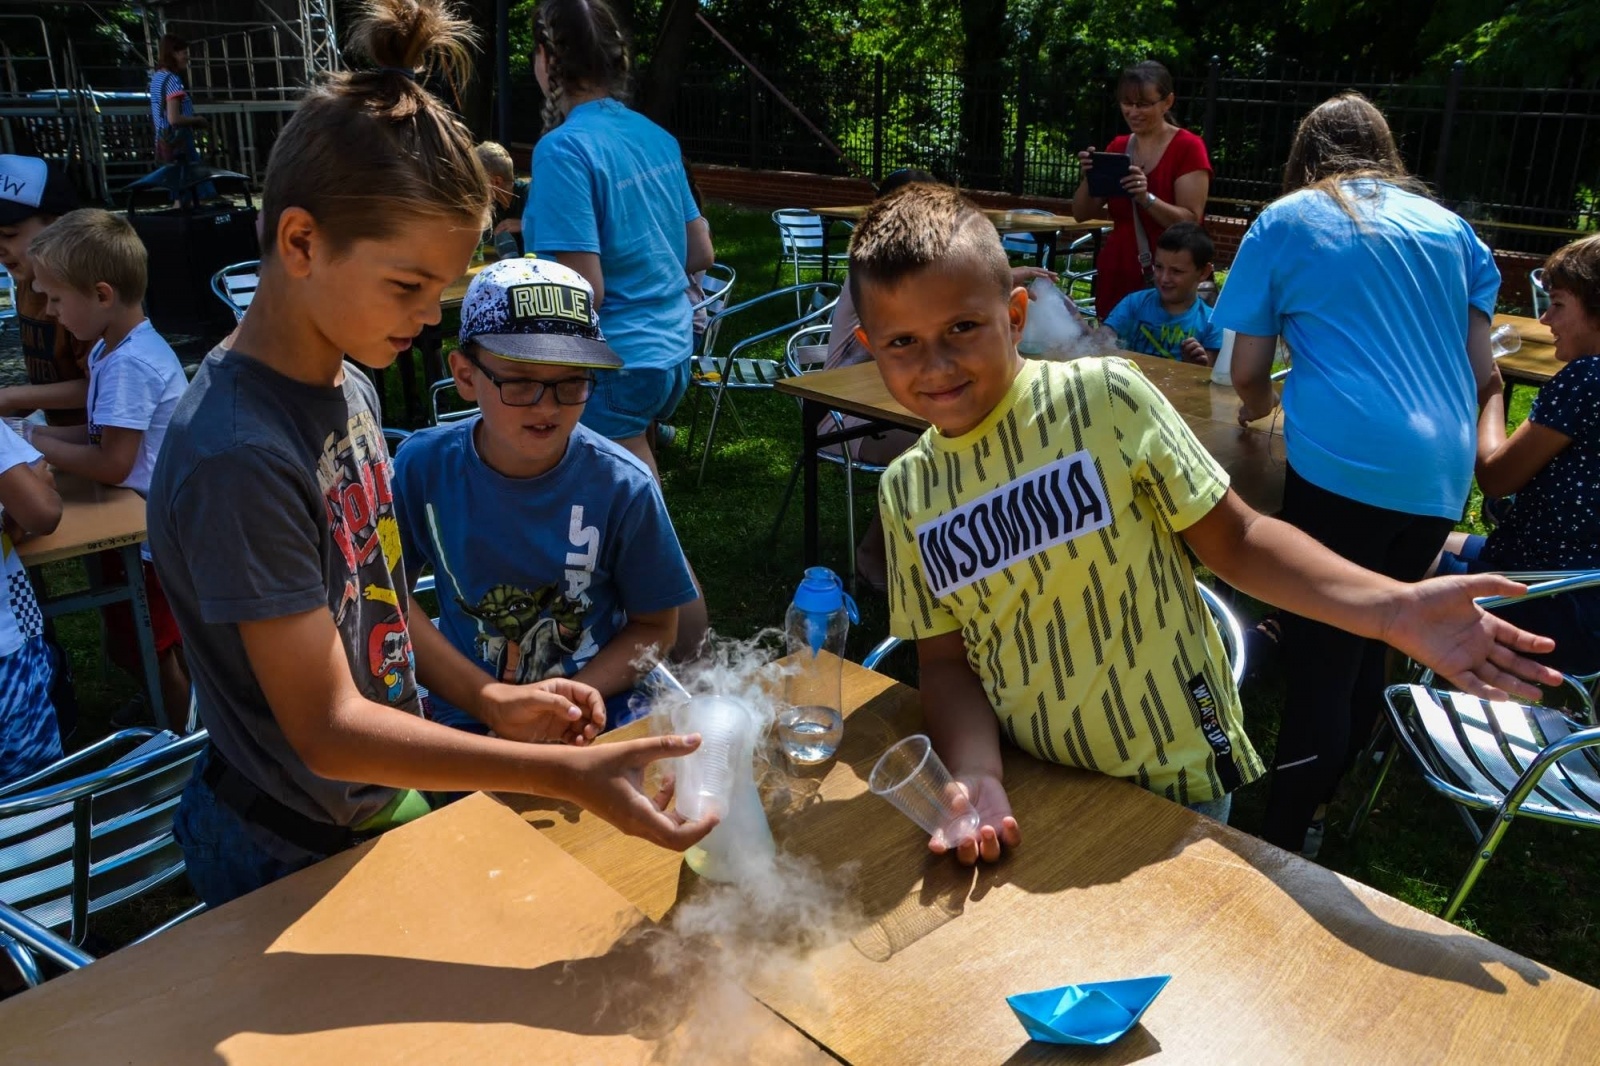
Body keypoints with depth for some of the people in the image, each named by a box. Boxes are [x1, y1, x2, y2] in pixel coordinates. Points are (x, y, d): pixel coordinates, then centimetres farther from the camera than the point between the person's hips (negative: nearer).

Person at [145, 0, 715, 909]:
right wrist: (568, 775, -33)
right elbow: (328, 728, -27)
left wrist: (489, 699, -3)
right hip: (289, 860, -7)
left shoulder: (350, 386, -3)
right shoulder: (237, 454, -29)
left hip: (391, 800, 8)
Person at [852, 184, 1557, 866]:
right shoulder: (906, 491, -3)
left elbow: (1232, 538, -9)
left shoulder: (1103, 398, -15)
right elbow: (946, 659, -1)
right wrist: (975, 776, -19)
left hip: (1173, 784, -3)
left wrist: (1390, 609, -21)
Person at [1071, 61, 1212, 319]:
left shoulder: (1188, 147, -5)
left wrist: (1146, 198, -27)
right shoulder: (1117, 147, 9)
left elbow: (1190, 222, -13)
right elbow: (1081, 214, 7)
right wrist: (1089, 177, -11)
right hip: (1116, 276, 4)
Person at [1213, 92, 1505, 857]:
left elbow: (1247, 373, 6)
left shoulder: (1284, 222, 8)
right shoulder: (1447, 226, 19)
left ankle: (1283, 850, 4)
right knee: (1366, 647, 17)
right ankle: (1314, 811, 33)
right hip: (1442, 477, 5)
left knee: (1320, 659, -2)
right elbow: (1481, 371, 16)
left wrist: (1259, 405, 28)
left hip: (1342, 468, -5)